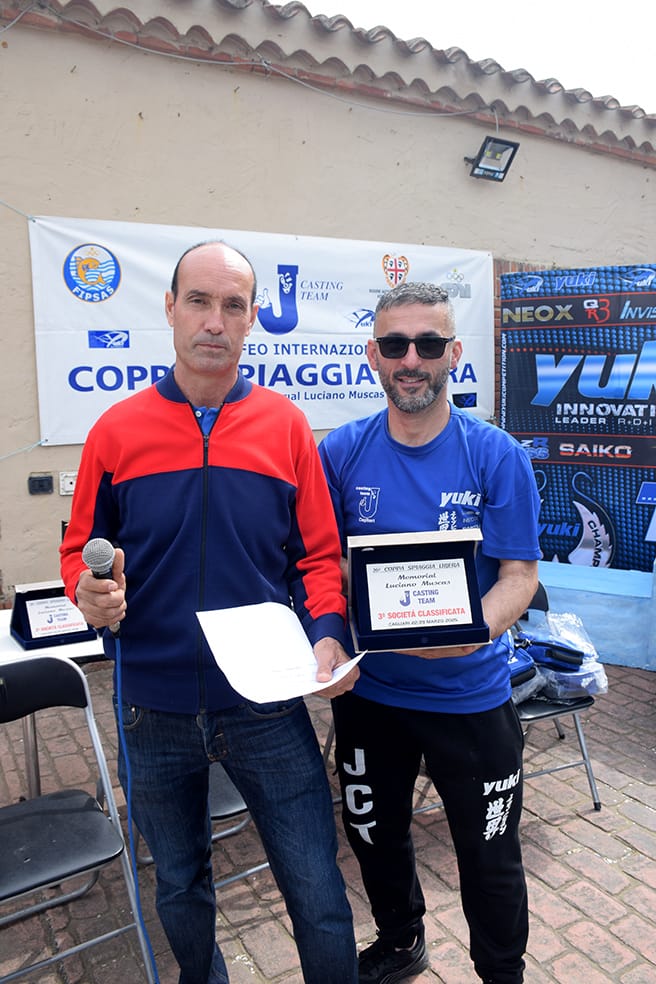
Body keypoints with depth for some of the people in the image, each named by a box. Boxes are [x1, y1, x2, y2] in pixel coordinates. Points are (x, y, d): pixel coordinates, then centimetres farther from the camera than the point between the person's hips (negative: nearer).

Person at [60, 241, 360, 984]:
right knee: (179, 886, 25)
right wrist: (90, 594, -16)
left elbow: (318, 554, -1)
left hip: (267, 702, -1)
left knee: (318, 894, 9)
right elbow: (79, 551, 4)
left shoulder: (286, 427, -3)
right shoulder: (116, 431, -3)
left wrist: (326, 636, -16)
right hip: (154, 709, 2)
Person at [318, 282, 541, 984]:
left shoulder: (496, 455, -11)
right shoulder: (341, 452, -6)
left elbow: (519, 574, -10)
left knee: (490, 856, 13)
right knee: (374, 834, 23)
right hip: (368, 690, 3)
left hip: (470, 693, -2)